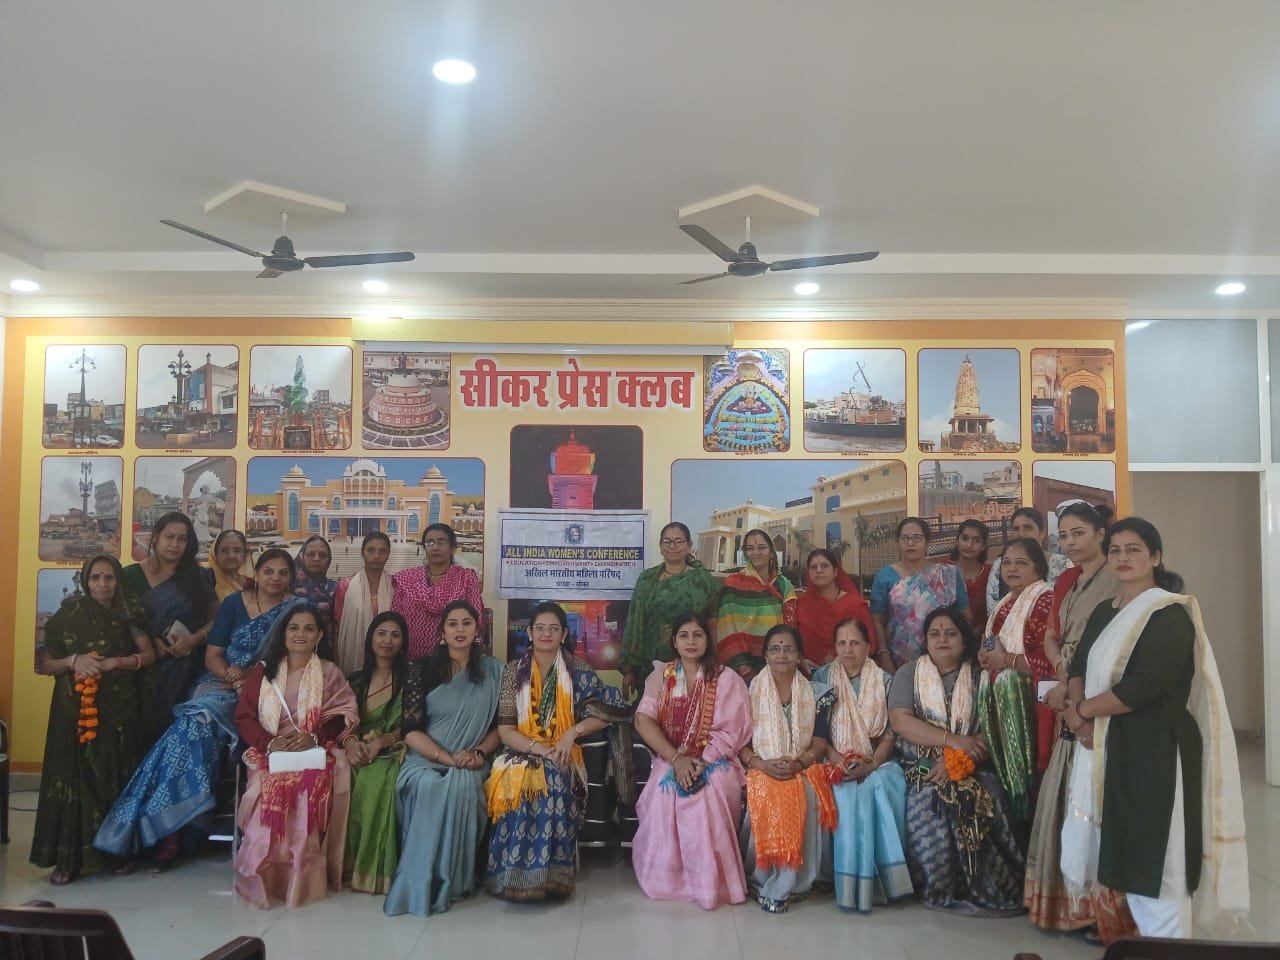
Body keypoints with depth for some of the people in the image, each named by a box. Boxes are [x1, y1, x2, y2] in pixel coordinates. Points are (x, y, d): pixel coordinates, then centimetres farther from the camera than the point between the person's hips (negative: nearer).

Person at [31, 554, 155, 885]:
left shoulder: (127, 615, 6)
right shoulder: (69, 615, 4)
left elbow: (149, 655, 1)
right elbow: (46, 664, 4)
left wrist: (113, 663, -12)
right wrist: (74, 661, -15)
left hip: (118, 711, 1)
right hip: (75, 711, -1)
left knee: (116, 776, 1)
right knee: (76, 776, -4)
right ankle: (68, 857, 0)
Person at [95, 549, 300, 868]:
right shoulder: (234, 603, 8)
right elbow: (212, 655, 6)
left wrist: (249, 676, -15)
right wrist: (232, 677, -14)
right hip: (221, 684, 2)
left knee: (199, 721, -29)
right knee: (197, 724, -29)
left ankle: (169, 824, -23)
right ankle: (168, 825, -23)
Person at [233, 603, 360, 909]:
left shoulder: (330, 674, 9)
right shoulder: (263, 671, 12)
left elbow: (344, 718, 3)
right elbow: (244, 717, 6)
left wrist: (313, 738, -16)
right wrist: (269, 742, -13)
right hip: (270, 756, 1)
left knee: (308, 793, -32)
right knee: (272, 792, -31)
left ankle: (302, 880, -17)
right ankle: (264, 878, -14)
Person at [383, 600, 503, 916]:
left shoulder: (493, 671, 9)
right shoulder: (422, 670, 3)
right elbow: (411, 730, -4)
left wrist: (480, 752, -9)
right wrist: (447, 758, -15)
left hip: (471, 764, 1)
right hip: (425, 759, -1)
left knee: (461, 787, -34)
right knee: (429, 786, -35)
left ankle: (451, 880, -20)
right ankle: (420, 883, -25)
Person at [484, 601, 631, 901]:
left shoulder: (579, 671, 5)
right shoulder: (514, 670, 5)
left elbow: (607, 711, 2)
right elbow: (505, 730, -2)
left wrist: (573, 732, -13)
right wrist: (539, 748, -18)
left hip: (563, 758, 0)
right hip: (522, 753, 1)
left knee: (551, 780, -35)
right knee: (515, 780, -34)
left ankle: (547, 874, -25)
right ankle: (514, 875, -24)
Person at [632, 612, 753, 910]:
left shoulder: (726, 679, 1)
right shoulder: (661, 675, 6)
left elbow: (730, 732, -6)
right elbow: (644, 720, -6)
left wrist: (701, 765, -18)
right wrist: (676, 759, -17)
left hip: (713, 764, -2)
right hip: (670, 762, 2)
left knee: (709, 799, -30)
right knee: (664, 801, -26)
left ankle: (710, 881, -12)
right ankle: (666, 876, -5)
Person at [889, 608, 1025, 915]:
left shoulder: (979, 677, 9)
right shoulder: (908, 674, 8)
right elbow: (900, 721, -7)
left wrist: (956, 759, -17)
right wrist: (953, 740, -15)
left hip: (970, 771, 1)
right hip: (922, 769, -1)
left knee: (985, 802, -27)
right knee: (930, 802, -29)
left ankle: (988, 889, -8)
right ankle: (941, 888, -11)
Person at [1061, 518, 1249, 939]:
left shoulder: (1171, 614, -11)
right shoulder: (1104, 612, 14)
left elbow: (1144, 686, -21)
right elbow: (1079, 666, 10)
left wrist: (1082, 710, -11)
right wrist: (1077, 709, -10)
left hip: (1153, 749, -7)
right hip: (1107, 748, 7)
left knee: (1155, 855, -1)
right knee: (1128, 852, 12)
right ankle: (1146, 930, 25)